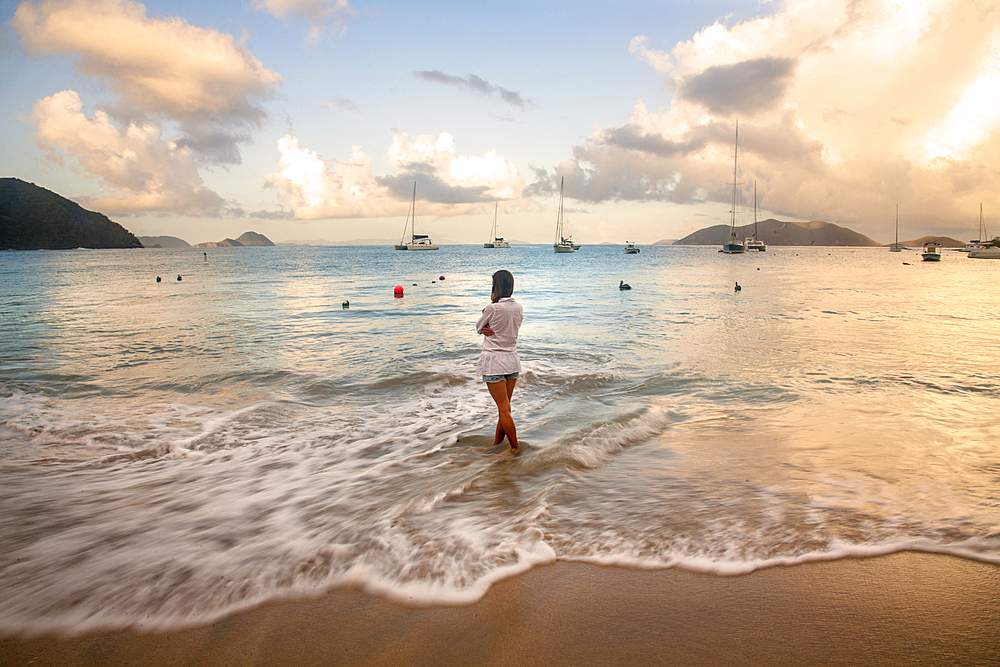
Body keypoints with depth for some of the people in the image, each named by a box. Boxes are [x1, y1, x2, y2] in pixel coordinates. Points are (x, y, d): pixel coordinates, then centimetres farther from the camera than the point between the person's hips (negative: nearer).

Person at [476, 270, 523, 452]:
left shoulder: (493, 308, -17)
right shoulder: (518, 308, 3)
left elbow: (478, 327, 0)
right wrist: (490, 330, -4)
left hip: (494, 362, -7)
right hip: (513, 360, 7)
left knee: (504, 409, -2)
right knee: (504, 408, 14)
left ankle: (516, 449, 1)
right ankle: (496, 444, 25)